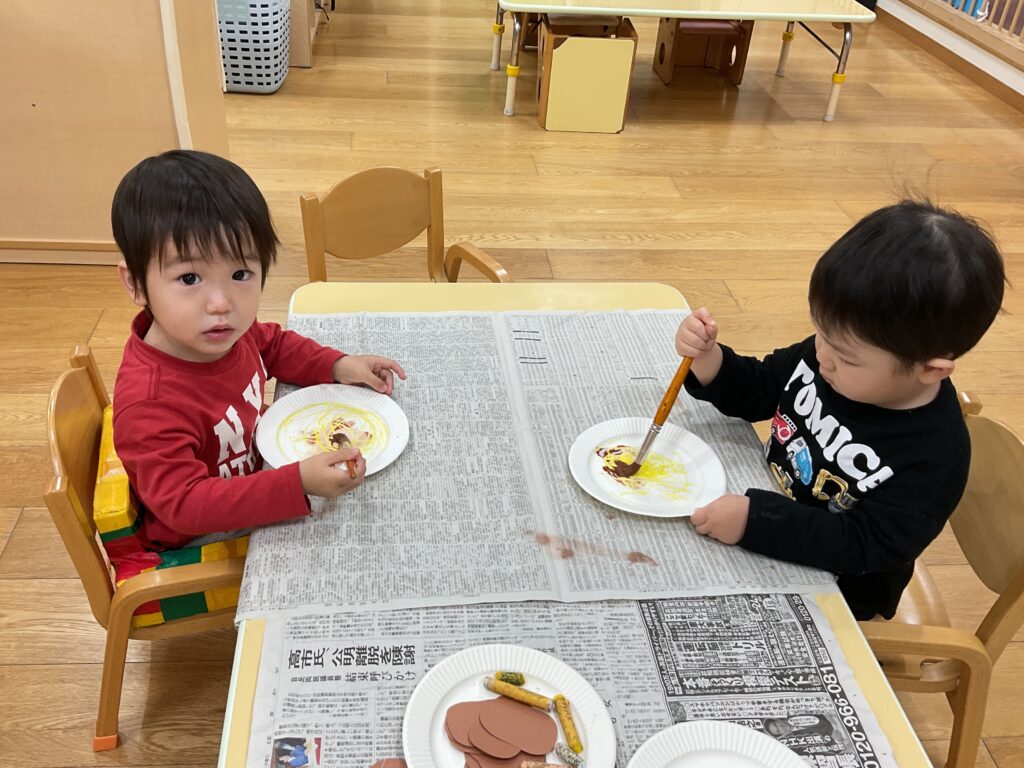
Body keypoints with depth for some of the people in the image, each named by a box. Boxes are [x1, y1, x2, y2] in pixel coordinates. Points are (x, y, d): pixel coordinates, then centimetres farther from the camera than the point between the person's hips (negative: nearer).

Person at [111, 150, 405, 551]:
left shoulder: (225, 331, -16)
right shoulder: (150, 405, -40)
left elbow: (273, 344, 7)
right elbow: (185, 504, -41)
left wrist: (338, 365, -8)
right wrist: (299, 482, -50)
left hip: (254, 466, 7)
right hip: (195, 540, -7)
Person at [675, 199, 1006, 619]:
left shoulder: (934, 454, -29)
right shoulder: (827, 355, -14)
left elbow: (866, 545, -31)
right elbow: (757, 391, 0)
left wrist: (754, 519, -38)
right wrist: (708, 359, -21)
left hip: (833, 596, -6)